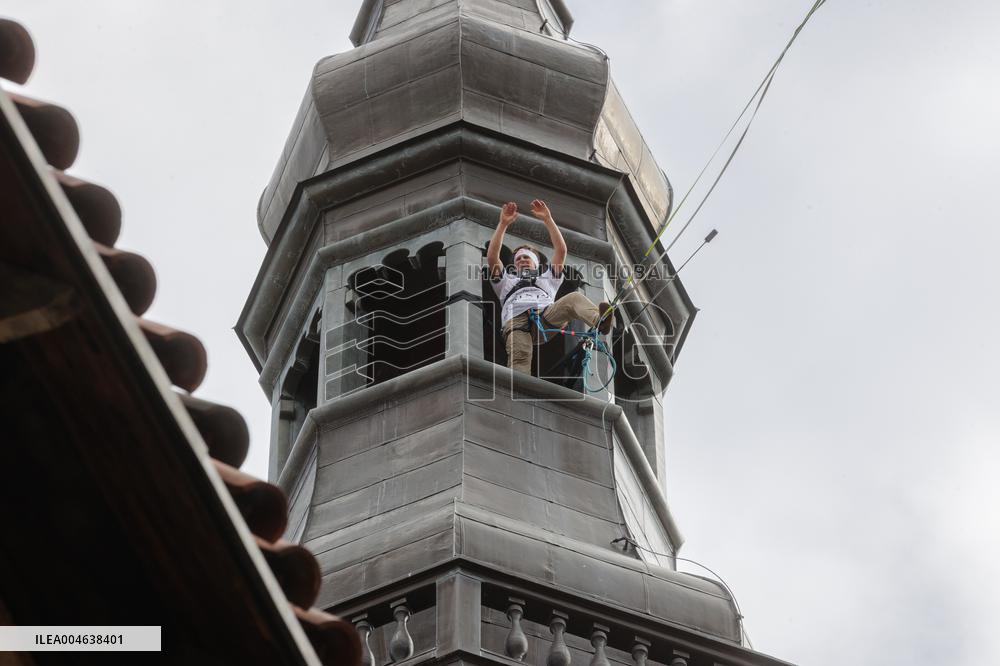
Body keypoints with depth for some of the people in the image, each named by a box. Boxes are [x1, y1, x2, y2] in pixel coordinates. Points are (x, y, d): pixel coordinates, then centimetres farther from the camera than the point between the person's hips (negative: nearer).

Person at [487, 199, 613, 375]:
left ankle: (600, 321, -59)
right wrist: (503, 224, 16)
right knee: (519, 357, -31)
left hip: (547, 314, 0)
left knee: (574, 298, -30)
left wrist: (547, 219, 22)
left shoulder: (547, 278, 40)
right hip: (516, 320, 0)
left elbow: (561, 250, 28)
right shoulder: (507, 281, 39)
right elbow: (492, 257, 22)